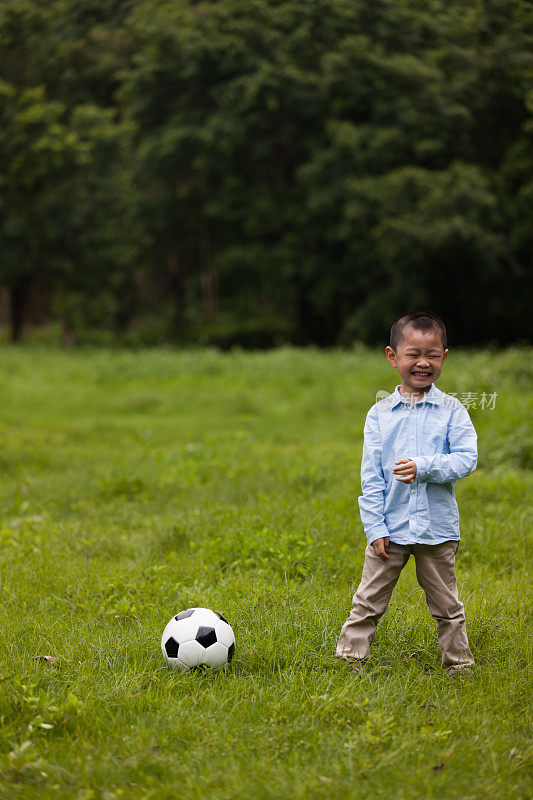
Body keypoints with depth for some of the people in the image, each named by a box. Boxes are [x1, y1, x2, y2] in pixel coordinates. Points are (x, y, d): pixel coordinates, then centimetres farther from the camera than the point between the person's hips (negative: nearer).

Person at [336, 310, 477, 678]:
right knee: (368, 602, 4)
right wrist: (375, 527, -6)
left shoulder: (451, 410, -1)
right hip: (391, 529, 1)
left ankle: (458, 665, 23)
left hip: (437, 527, 0)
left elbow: (467, 459, -9)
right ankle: (350, 659, 13)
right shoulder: (380, 414, 1)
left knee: (447, 606, 11)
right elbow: (371, 476, 0)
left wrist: (425, 467, -23)